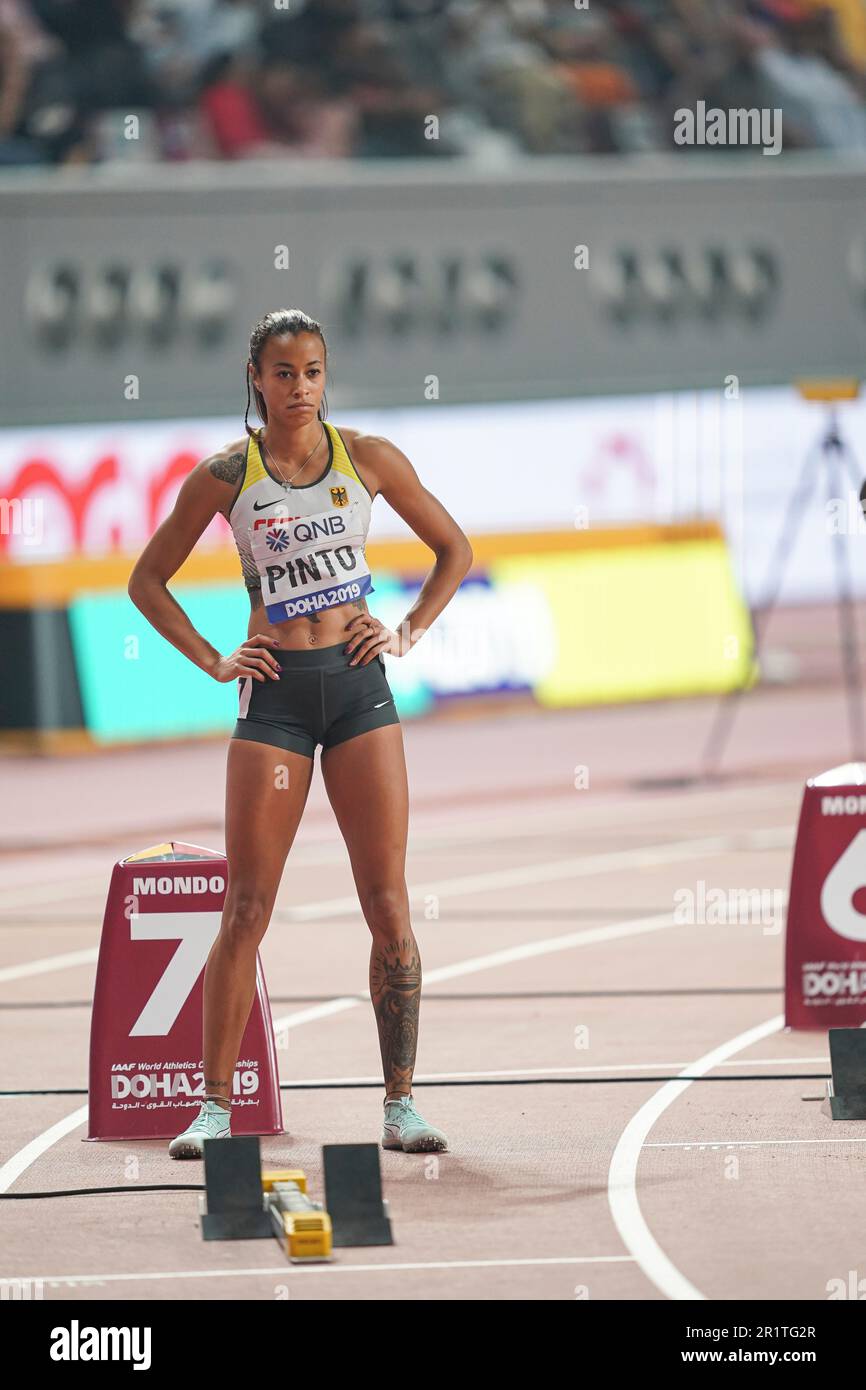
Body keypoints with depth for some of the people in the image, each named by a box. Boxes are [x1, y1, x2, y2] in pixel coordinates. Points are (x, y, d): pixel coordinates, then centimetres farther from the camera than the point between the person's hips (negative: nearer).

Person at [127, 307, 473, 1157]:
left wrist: (410, 632, 3)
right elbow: (147, 580, 11)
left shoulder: (367, 458, 3)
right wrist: (211, 662, 1)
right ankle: (215, 1104, 1)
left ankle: (401, 1102, 2)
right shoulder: (225, 476, 1)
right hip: (274, 695, -1)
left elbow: (454, 550, 14)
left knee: (387, 903, -3)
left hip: (358, 683, 1)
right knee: (246, 908, -3)